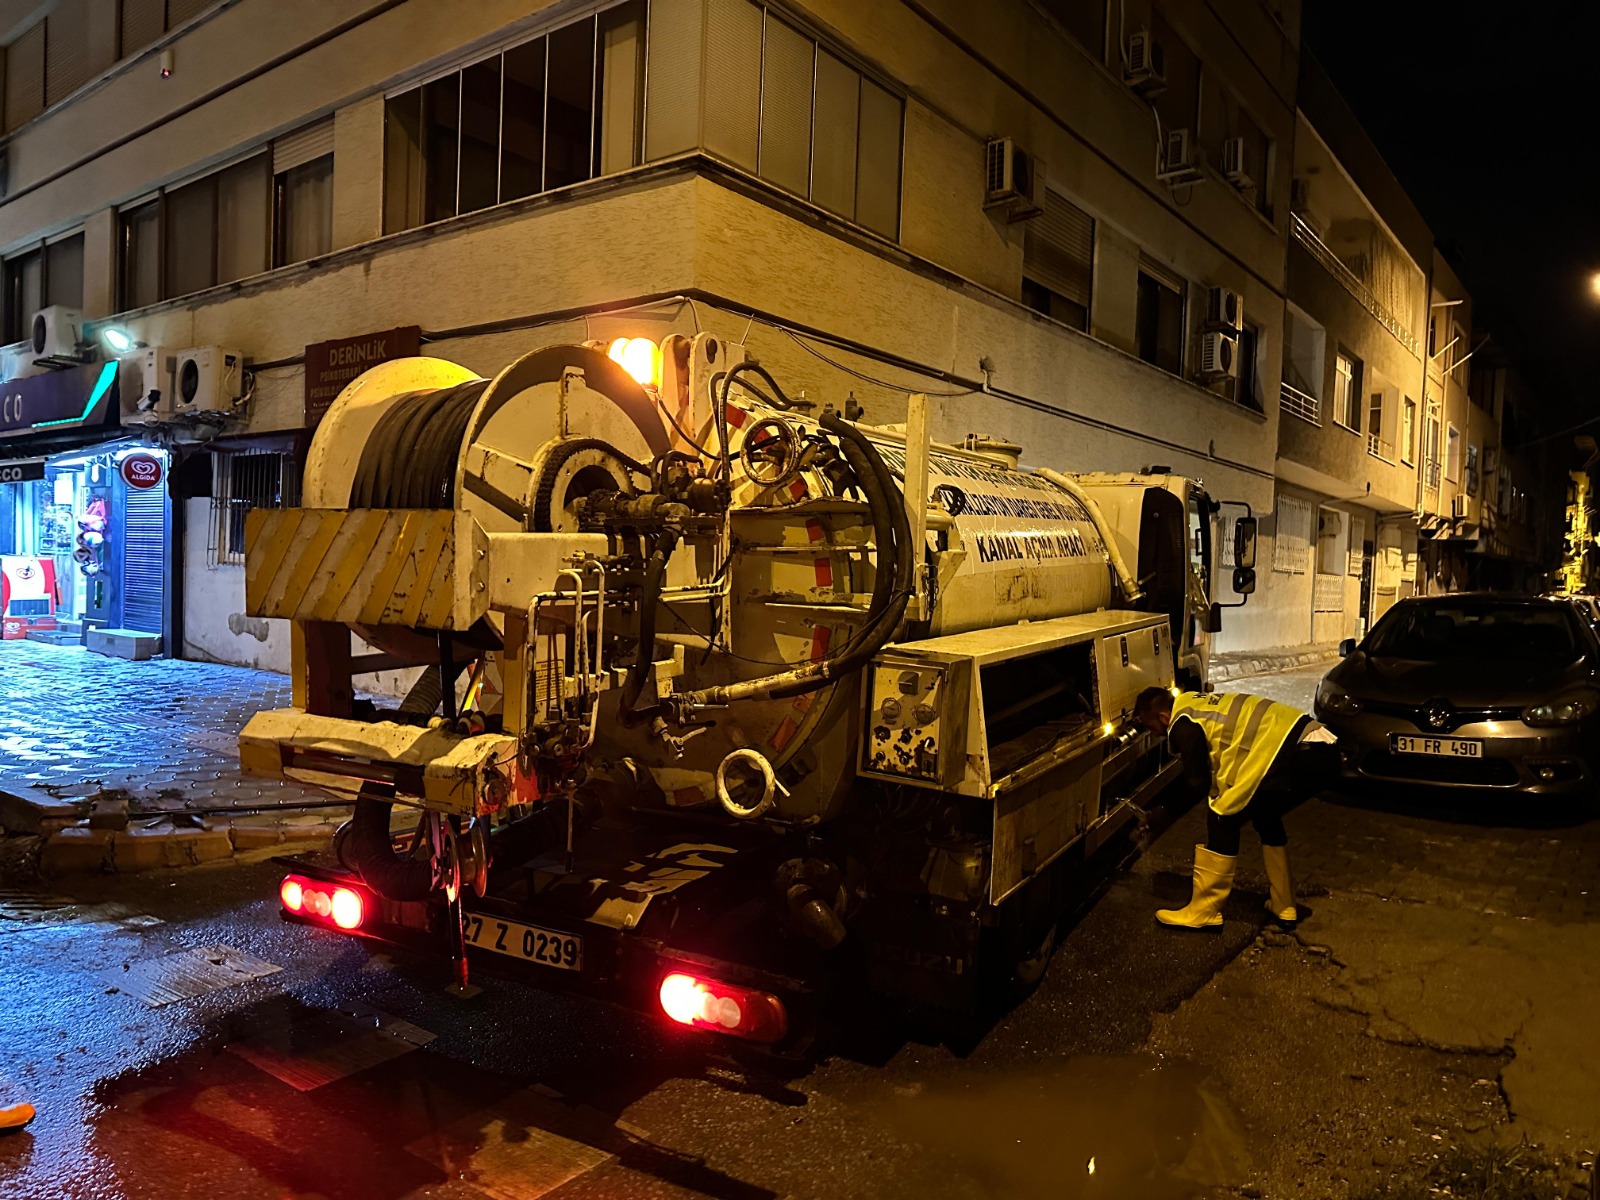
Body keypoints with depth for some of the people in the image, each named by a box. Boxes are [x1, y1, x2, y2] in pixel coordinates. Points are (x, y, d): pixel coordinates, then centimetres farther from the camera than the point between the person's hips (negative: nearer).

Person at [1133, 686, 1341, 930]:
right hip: (1325, 751, 10)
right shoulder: (1199, 704, 24)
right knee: (1266, 817, 28)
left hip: (1298, 755, -10)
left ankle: (1202, 913, 4)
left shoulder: (1183, 724, -4)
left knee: (1223, 819, -2)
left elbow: (1198, 782, 2)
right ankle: (1283, 906, 35)